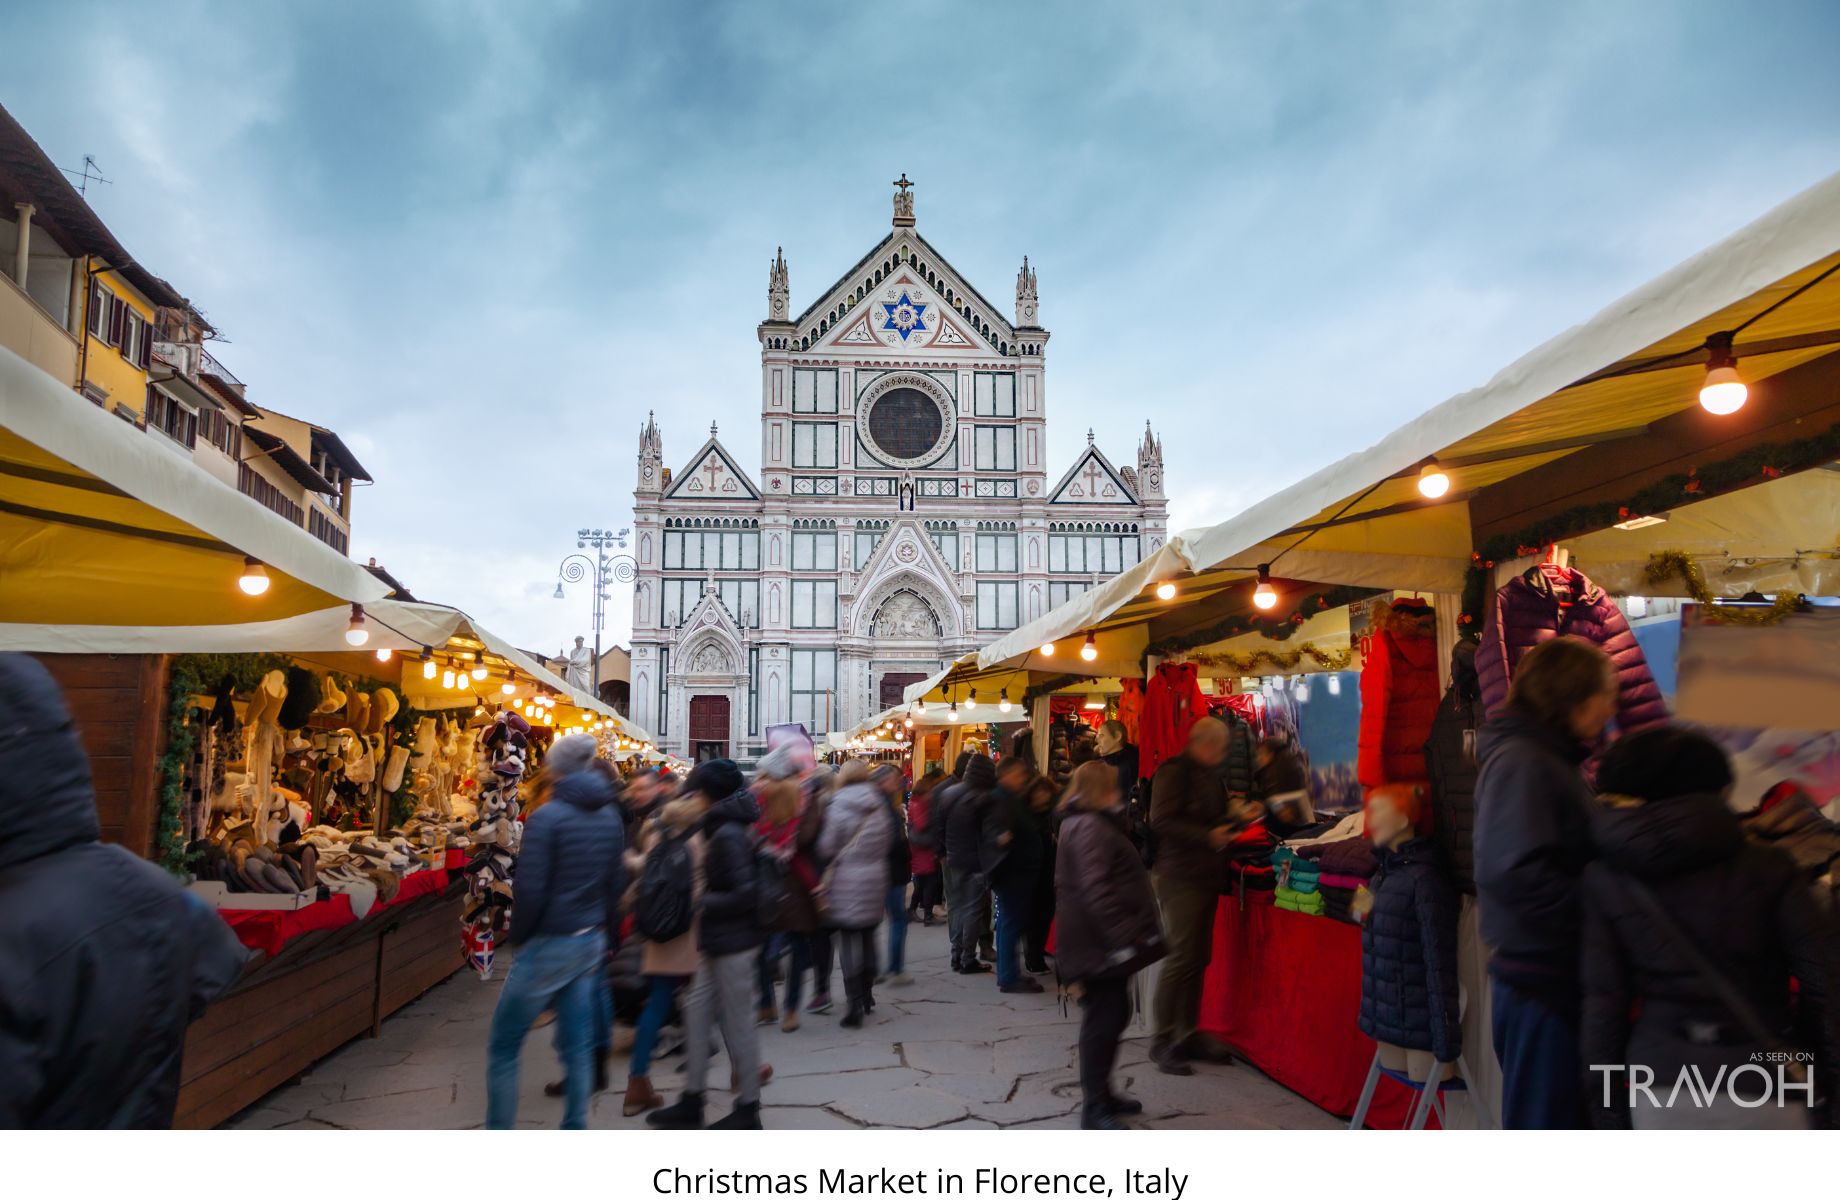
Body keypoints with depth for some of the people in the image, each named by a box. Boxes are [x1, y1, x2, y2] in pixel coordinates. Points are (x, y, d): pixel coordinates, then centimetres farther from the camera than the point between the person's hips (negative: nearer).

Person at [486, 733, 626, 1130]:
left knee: (504, 1046, 6)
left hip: (549, 945, -6)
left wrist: (517, 936, -2)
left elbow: (531, 890, -17)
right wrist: (607, 936, 17)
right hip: (591, 943, 6)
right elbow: (615, 884, 9)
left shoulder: (546, 818, -14)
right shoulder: (609, 817, 6)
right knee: (577, 1047, 12)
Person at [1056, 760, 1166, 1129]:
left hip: (1100, 943, 11)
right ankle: (1095, 1107, 1)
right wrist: (1121, 939, -27)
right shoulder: (1091, 828, -17)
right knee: (1103, 1019, -5)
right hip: (1100, 944, -11)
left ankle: (1100, 1093, 28)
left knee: (1110, 1015, 17)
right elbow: (1096, 889, -26)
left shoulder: (1090, 825, 18)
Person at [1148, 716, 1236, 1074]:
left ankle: (1188, 1035, 19)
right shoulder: (1173, 772, -10)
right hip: (1180, 877, -8)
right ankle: (1161, 1042, 0)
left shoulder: (1211, 776, 16)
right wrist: (1208, 836, -21)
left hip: (1207, 877, 8)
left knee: (1198, 960, 10)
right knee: (1181, 960, -8)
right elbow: (1161, 821, -18)